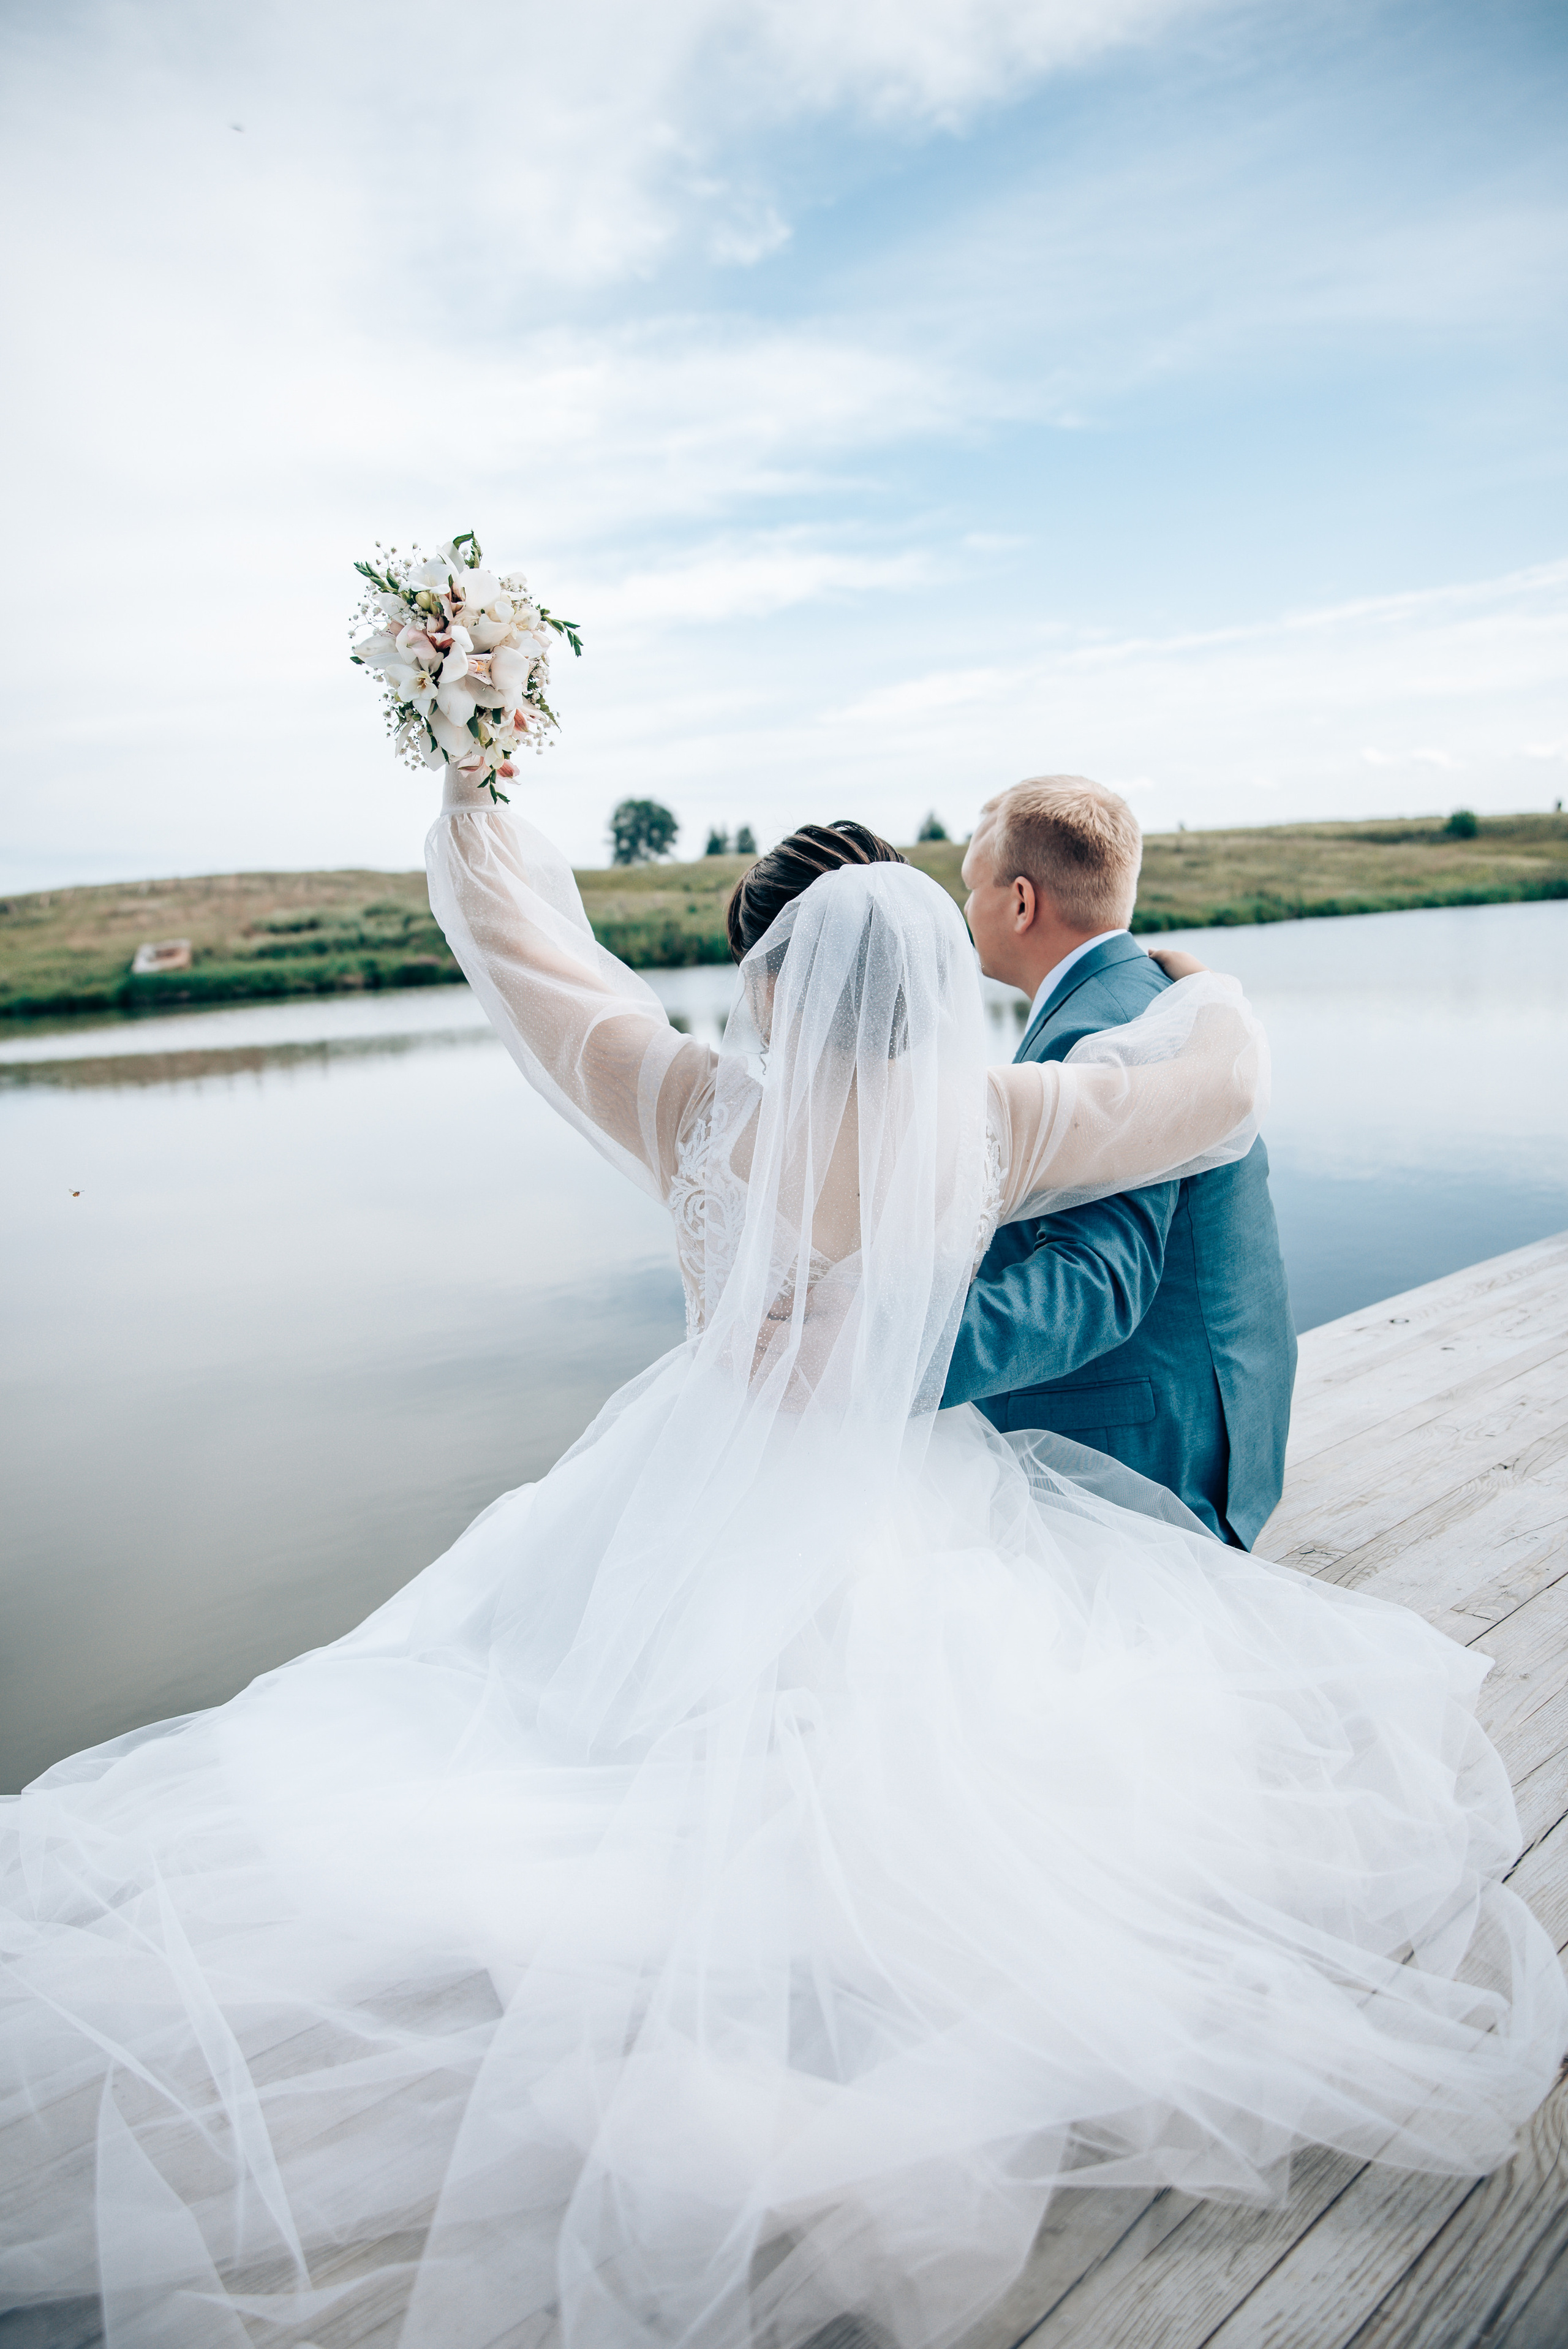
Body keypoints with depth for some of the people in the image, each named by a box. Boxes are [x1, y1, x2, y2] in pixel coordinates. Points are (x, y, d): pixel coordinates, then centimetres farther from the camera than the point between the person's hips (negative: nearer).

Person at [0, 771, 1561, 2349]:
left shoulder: (695, 1112, -16)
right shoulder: (993, 1129, -15)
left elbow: (511, 933, -1)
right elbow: (1228, 1081, 1)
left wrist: (472, 804, 16)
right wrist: (1199, 988, 22)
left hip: (698, 1537, 1)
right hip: (902, 1533, 0)